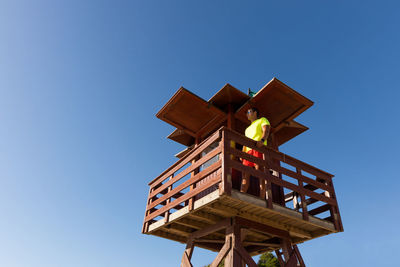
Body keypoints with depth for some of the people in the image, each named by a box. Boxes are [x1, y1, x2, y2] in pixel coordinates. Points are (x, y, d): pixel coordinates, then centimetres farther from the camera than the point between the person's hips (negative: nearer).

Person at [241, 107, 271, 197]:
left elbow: (266, 131, -2)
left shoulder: (263, 120, 18)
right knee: (245, 174, -8)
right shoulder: (248, 128, 38)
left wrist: (262, 140, -24)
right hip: (248, 150, 6)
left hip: (259, 149, -6)